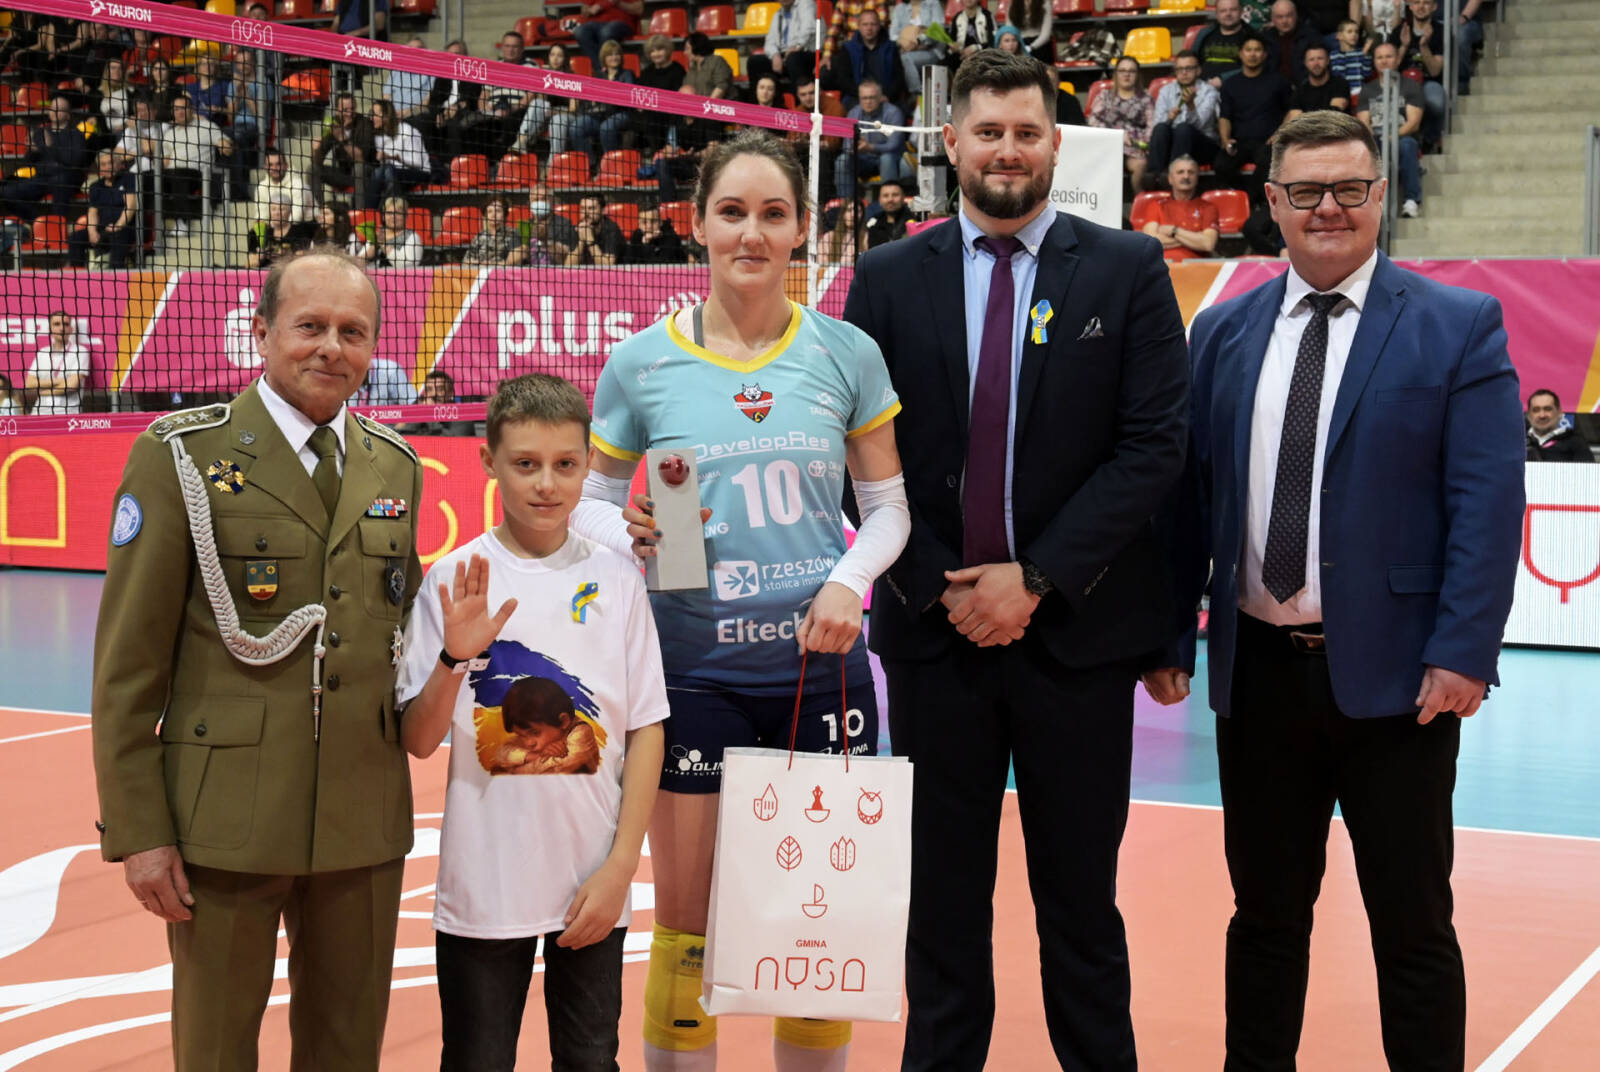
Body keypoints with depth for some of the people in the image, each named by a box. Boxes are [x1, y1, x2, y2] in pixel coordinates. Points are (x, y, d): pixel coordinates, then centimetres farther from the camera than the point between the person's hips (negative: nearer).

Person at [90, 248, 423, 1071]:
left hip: (365, 818, 4)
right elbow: (127, 658, -7)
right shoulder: (181, 456, -5)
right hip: (227, 820, -4)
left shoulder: (395, 466, 9)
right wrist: (136, 831, -10)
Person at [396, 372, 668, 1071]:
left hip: (594, 887, 1)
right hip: (483, 881, -1)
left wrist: (620, 868, -4)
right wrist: (455, 659, -21)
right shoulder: (455, 581, -3)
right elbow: (417, 741, -3)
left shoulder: (616, 579, 0)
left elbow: (646, 729, 2)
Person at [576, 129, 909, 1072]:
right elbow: (590, 500, 7)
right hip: (693, 668, -1)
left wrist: (851, 579, -11)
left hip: (820, 665, 1)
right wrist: (631, 533, -15)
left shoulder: (847, 354, 2)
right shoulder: (642, 363, 0)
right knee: (687, 923, 5)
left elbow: (889, 502, 7)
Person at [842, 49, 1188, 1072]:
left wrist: (1035, 578, -11)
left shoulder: (1127, 270, 1)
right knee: (942, 890, 10)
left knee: (1080, 891, 9)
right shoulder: (888, 278, 5)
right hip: (933, 629, 1)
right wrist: (936, 584, -7)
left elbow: (1154, 444, -6)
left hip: (1076, 630, -1)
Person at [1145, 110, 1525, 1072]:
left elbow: (1489, 503, -8)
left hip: (1394, 675, -3)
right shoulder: (1223, 333, 8)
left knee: (1413, 921, 7)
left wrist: (1463, 652, -15)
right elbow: (1190, 495, 8)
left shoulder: (1458, 326, -3)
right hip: (1259, 669, 4)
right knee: (1266, 909, 15)